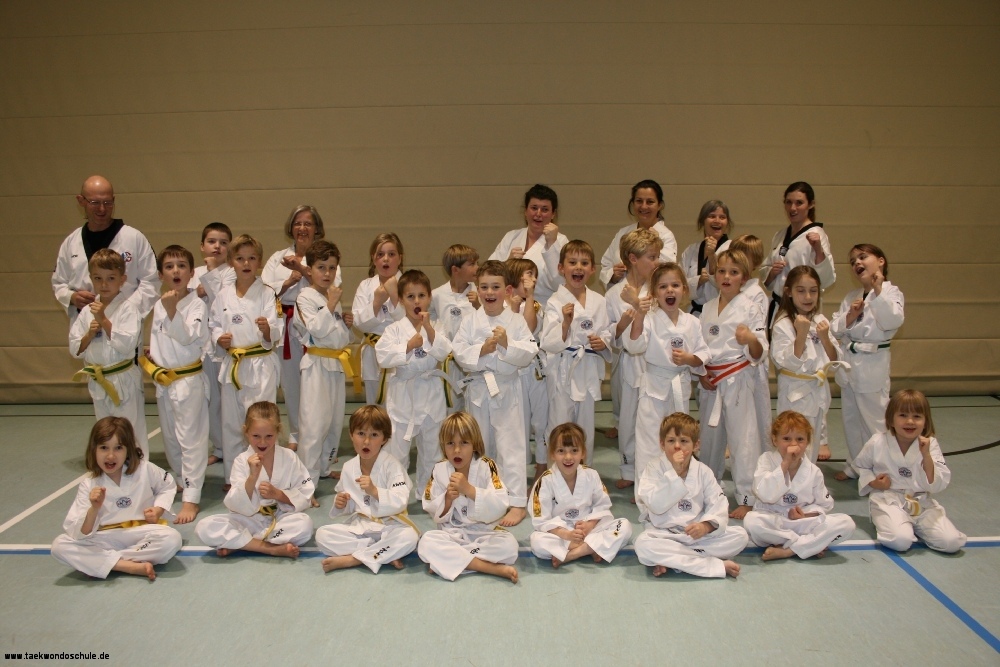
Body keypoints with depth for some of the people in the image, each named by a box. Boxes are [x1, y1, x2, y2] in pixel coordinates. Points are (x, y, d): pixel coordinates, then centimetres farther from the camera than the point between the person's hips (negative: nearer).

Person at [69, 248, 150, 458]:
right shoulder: (87, 311, 4)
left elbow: (127, 344, -22)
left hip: (124, 380, -6)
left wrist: (104, 320, -22)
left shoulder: (127, 309, -12)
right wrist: (89, 334, -13)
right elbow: (75, 349, 5)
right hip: (98, 382, 6)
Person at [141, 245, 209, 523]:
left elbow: (189, 336, -23)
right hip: (163, 381, 7)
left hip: (189, 380, -7)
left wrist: (173, 311, -32)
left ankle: (191, 498, 1)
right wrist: (150, 358, 6)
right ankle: (183, 482, 35)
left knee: (190, 438, -4)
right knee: (170, 438, 17)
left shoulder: (196, 304, -11)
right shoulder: (159, 306, 8)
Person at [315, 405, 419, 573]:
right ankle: (384, 555, -20)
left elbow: (400, 502, -24)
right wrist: (341, 505, -9)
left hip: (389, 526, -4)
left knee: (408, 537, -35)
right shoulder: (348, 468, 2)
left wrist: (374, 491, -37)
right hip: (359, 526, 4)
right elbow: (350, 507, 14)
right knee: (322, 534, -17)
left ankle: (349, 559, -24)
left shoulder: (391, 465, -13)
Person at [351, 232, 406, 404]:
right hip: (373, 355, 3)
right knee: (375, 403, 13)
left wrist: (394, 295, -20)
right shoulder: (366, 286, 5)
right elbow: (360, 322, -3)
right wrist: (376, 302, -16)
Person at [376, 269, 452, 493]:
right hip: (402, 395, -2)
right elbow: (383, 356, -14)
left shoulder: (435, 327, 2)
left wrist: (428, 328, -19)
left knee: (431, 448, 15)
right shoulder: (394, 329, -3)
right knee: (397, 449, 2)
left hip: (431, 396, 2)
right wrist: (409, 345, -17)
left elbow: (444, 352, -13)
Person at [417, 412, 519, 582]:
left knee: (509, 545, -29)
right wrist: (447, 499, -20)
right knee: (427, 543, -29)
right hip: (452, 533, 2)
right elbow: (434, 513, 1)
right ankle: (494, 568, -26)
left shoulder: (487, 467, -8)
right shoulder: (439, 470, -1)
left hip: (485, 532, -1)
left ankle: (448, 560, -20)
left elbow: (500, 506, -20)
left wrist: (469, 489, -30)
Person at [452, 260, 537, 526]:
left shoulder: (516, 321, -5)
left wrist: (507, 343, -24)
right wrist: (482, 349, -20)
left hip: (507, 389, -3)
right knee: (478, 445, 16)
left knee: (511, 444, -1)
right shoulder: (470, 322, -1)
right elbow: (459, 353, -7)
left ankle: (518, 503, 4)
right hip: (478, 389, 3)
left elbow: (528, 353, -10)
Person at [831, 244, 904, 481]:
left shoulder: (891, 292, -6)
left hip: (872, 366, -6)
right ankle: (854, 466, 31)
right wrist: (849, 317, -11)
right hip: (849, 363, 6)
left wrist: (877, 290, -26)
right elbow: (835, 330, 7)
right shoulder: (851, 297, 10)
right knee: (851, 419, 16)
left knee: (875, 419, -2)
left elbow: (893, 321, -24)